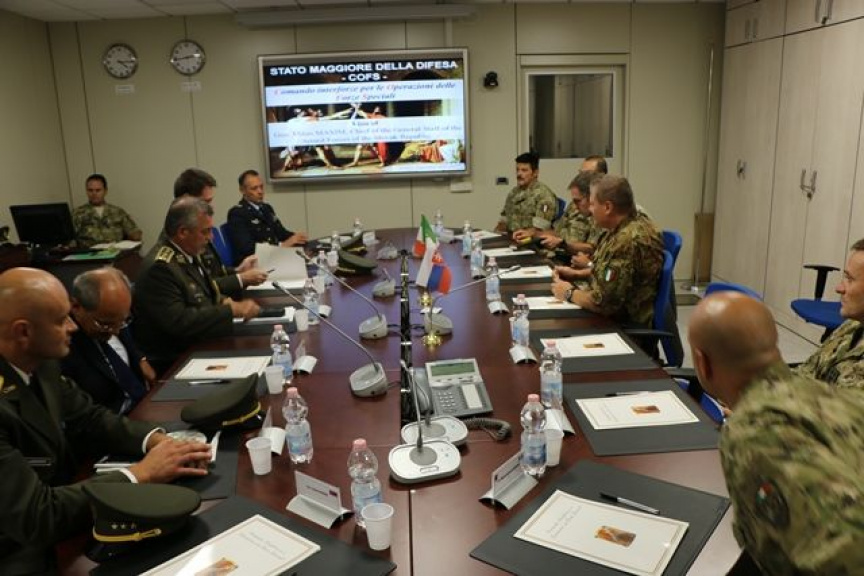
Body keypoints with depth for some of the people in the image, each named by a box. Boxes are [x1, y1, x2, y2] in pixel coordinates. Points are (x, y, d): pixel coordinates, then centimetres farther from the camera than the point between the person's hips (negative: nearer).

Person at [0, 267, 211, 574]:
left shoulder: (38, 362, -5)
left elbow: (89, 418, 6)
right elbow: (36, 518, -28)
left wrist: (157, 440, -12)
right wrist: (141, 473, -21)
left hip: (63, 530, 6)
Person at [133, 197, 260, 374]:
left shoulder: (188, 253, 5)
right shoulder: (160, 267, -20)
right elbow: (178, 321, -26)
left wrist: (223, 301, -2)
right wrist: (231, 310, -23)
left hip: (200, 347, 8)